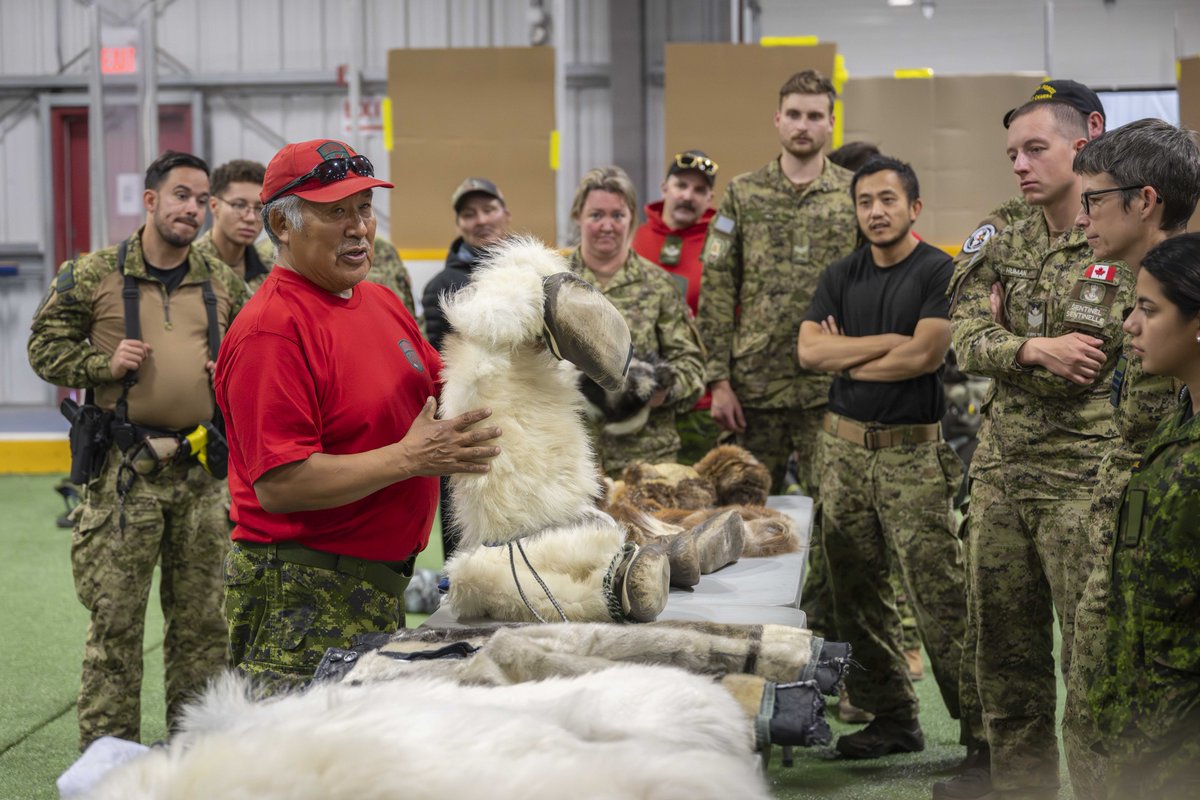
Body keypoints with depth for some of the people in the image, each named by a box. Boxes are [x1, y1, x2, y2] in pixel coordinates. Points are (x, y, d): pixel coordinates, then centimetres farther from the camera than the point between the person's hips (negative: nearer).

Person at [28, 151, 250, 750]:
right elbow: (44, 347, 3)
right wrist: (104, 364, -12)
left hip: (202, 472, 4)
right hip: (124, 473, -4)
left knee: (201, 615, 10)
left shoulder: (224, 285, 10)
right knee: (115, 617, -2)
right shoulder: (93, 276, -1)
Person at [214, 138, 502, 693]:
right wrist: (410, 458, -21)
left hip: (381, 583, 9)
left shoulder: (382, 302, 12)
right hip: (303, 599, -9)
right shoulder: (271, 328, -17)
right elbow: (278, 484, -23)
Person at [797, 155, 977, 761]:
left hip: (912, 452, -6)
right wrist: (888, 342, -8)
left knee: (939, 595, -11)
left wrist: (846, 359, -3)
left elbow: (926, 354, -16)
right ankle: (892, 717, 18)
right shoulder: (841, 277, 12)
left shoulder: (940, 273, -5)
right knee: (858, 592, 8)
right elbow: (809, 349, 0)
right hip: (844, 445, 6)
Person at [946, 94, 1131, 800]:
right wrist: (1035, 349, -20)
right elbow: (968, 342, 1)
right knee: (1004, 635, 13)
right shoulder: (1007, 251, 13)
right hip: (1002, 470, 7)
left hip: (1084, 475, -6)